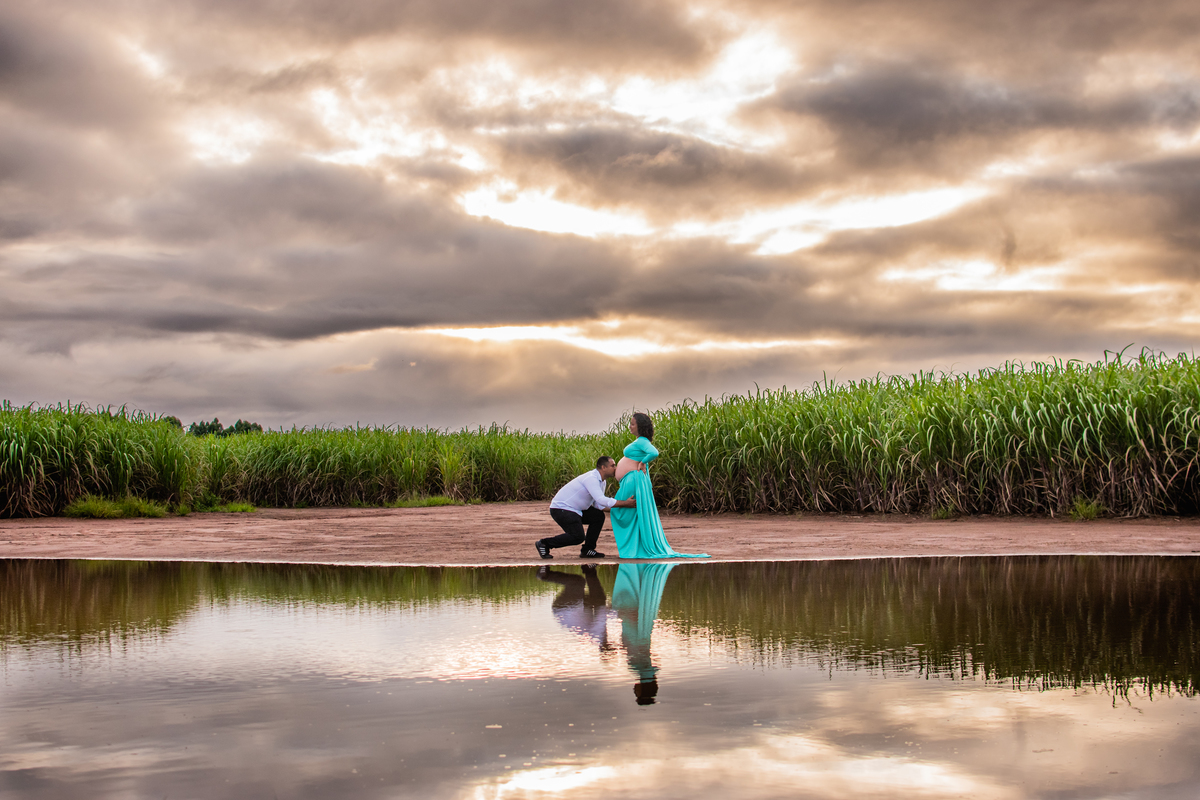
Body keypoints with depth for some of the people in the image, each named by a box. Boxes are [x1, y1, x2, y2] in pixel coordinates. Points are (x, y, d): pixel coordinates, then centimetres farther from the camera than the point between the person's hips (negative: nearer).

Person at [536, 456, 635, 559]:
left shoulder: (601, 481, 9)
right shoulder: (591, 478, -23)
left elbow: (598, 504, 9)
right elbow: (601, 500, -33)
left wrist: (617, 508, -7)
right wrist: (625, 504, -30)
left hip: (575, 509, 10)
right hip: (561, 508, -10)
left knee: (599, 516, -1)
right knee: (578, 537, -18)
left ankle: (587, 550, 4)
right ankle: (544, 543, -5)